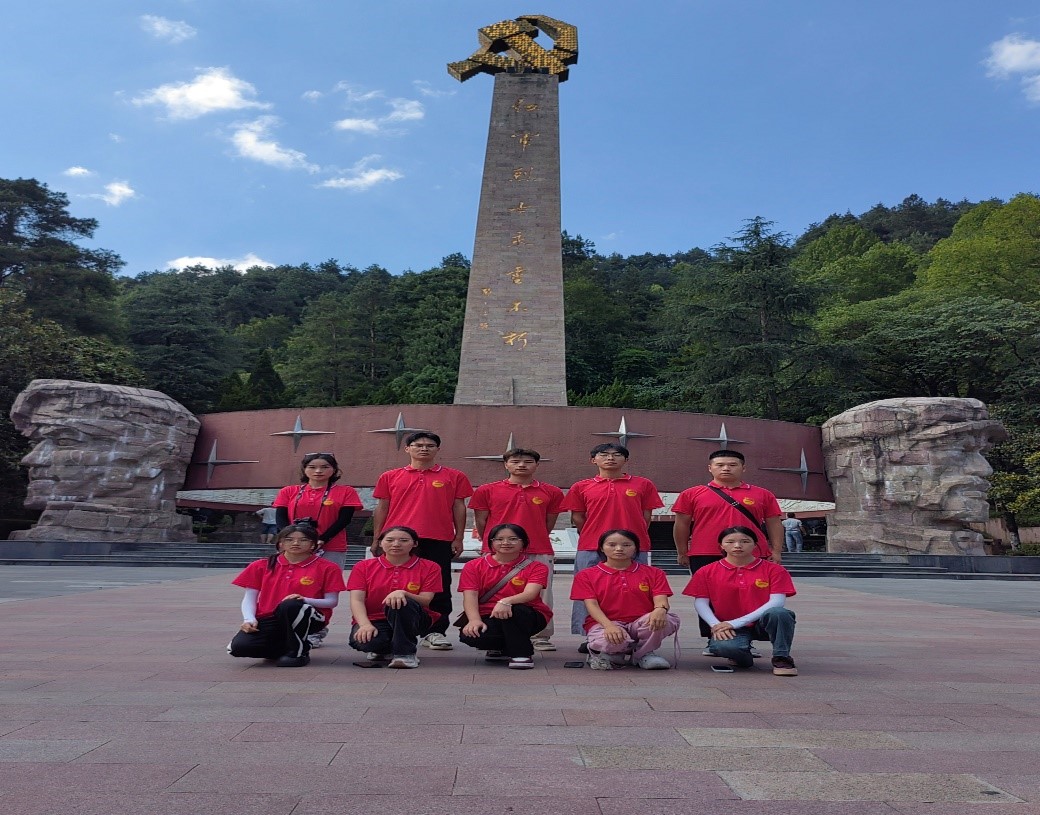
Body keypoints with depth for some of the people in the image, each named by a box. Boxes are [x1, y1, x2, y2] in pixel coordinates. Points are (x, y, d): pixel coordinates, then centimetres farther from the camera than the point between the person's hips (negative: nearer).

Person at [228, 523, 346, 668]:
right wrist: (249, 619, -13)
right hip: (268, 619, 3)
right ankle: (287, 647, 5)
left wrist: (305, 600, -20)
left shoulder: (327, 568, 0)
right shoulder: (261, 566, 9)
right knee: (239, 647, -26)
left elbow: (332, 601, -2)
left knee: (290, 605, -38)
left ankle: (299, 651, -12)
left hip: (308, 618, -3)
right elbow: (249, 598, 8)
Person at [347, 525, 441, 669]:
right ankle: (384, 649, 5)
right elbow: (357, 600, -7)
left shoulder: (429, 567, 0)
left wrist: (403, 593, -30)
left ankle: (405, 652, -15)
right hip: (373, 620, 2)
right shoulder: (364, 567, 3)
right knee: (363, 640, -33)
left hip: (413, 620, -2)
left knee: (400, 602, -35)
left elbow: (426, 600, -9)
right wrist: (365, 624, -26)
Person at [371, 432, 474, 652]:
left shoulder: (453, 477, 7)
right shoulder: (390, 477, 10)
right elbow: (382, 508, 12)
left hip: (438, 542, -1)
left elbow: (459, 508, 7)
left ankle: (436, 632, 13)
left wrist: (458, 539, 1)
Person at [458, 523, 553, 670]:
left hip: (528, 617, -2)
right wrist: (474, 620, -28)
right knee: (470, 635, -30)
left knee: (511, 610, -37)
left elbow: (530, 593, -19)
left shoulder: (536, 567, -2)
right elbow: (470, 596, -8)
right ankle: (504, 647, 4)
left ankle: (521, 653, -11)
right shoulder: (474, 566, 3)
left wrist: (506, 601, -39)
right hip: (488, 618, 3)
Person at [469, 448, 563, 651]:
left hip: (539, 553, 1)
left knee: (541, 595, 3)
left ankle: (541, 637, 16)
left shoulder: (551, 492, 6)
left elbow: (549, 523, 12)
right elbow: (481, 521, 8)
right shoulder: (487, 490, 4)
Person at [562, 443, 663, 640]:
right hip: (591, 550, 1)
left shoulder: (643, 485, 7)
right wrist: (595, 538, 5)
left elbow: (646, 517, 8)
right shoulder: (582, 487, 8)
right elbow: (577, 518, 9)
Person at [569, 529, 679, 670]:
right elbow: (591, 605, -6)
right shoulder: (586, 575, 5)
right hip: (604, 623, -2)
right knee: (608, 641, -40)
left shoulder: (653, 573, 9)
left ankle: (645, 653, -1)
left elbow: (660, 600, -4)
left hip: (640, 623, 2)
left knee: (668, 620, -30)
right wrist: (609, 625, -26)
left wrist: (660, 610, -31)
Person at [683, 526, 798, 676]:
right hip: (728, 629, 1)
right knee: (720, 646, -34)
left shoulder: (773, 569, -2)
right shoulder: (707, 572, 3)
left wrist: (736, 623, -18)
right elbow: (700, 602, 1)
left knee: (779, 612, -35)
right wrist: (716, 625, -20)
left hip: (763, 624, -1)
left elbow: (777, 602, -12)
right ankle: (743, 656, 5)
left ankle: (781, 658, -10)